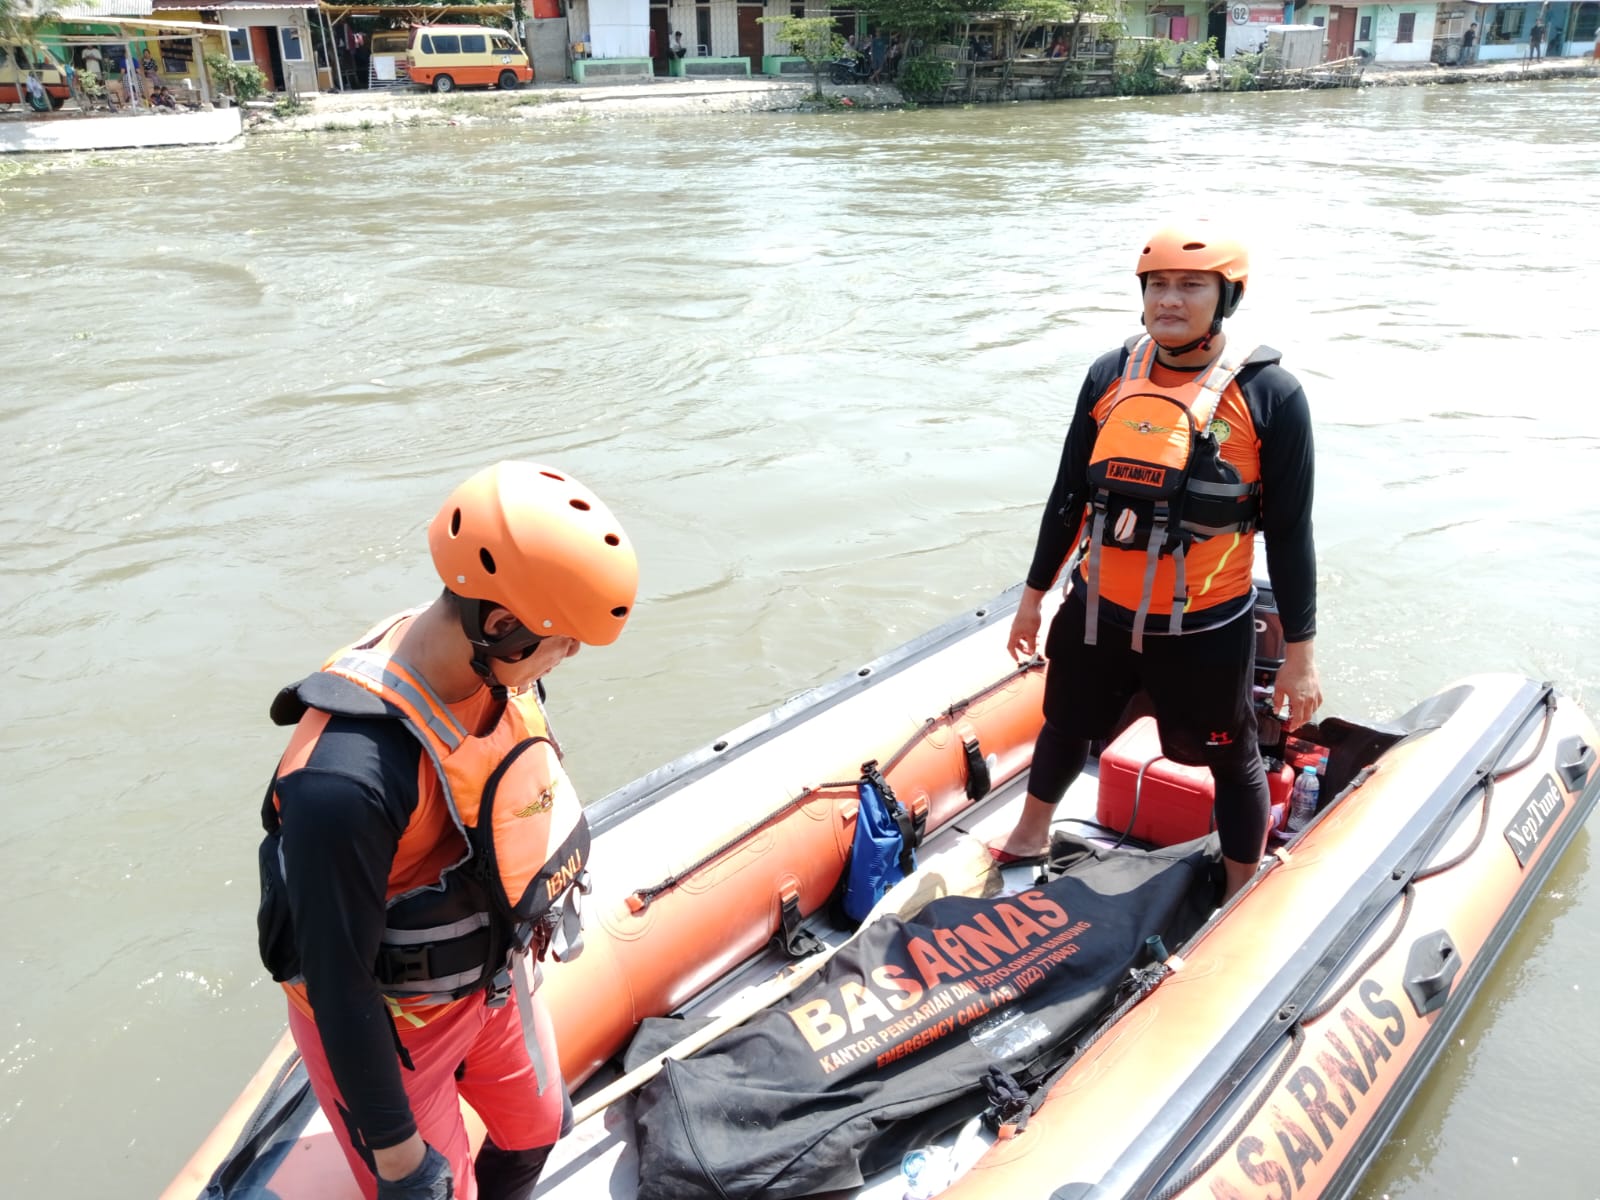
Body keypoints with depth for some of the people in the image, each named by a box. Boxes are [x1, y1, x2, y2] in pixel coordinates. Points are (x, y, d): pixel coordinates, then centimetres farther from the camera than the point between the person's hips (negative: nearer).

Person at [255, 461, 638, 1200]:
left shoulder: (497, 669, -16)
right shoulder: (347, 779, -39)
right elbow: (339, 982, -28)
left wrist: (537, 921, 19)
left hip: (491, 980, 7)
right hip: (385, 1027, -7)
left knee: (538, 1128, 25)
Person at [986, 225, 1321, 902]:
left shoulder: (1270, 394, -11)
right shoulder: (1110, 376, -1)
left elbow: (1289, 532, -7)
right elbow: (1070, 494, 8)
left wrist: (1299, 650, -6)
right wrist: (1034, 593, 12)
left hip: (1206, 631, -4)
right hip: (1096, 611, 4)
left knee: (1229, 760, 15)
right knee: (1066, 726, 24)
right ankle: (1029, 839, 50)